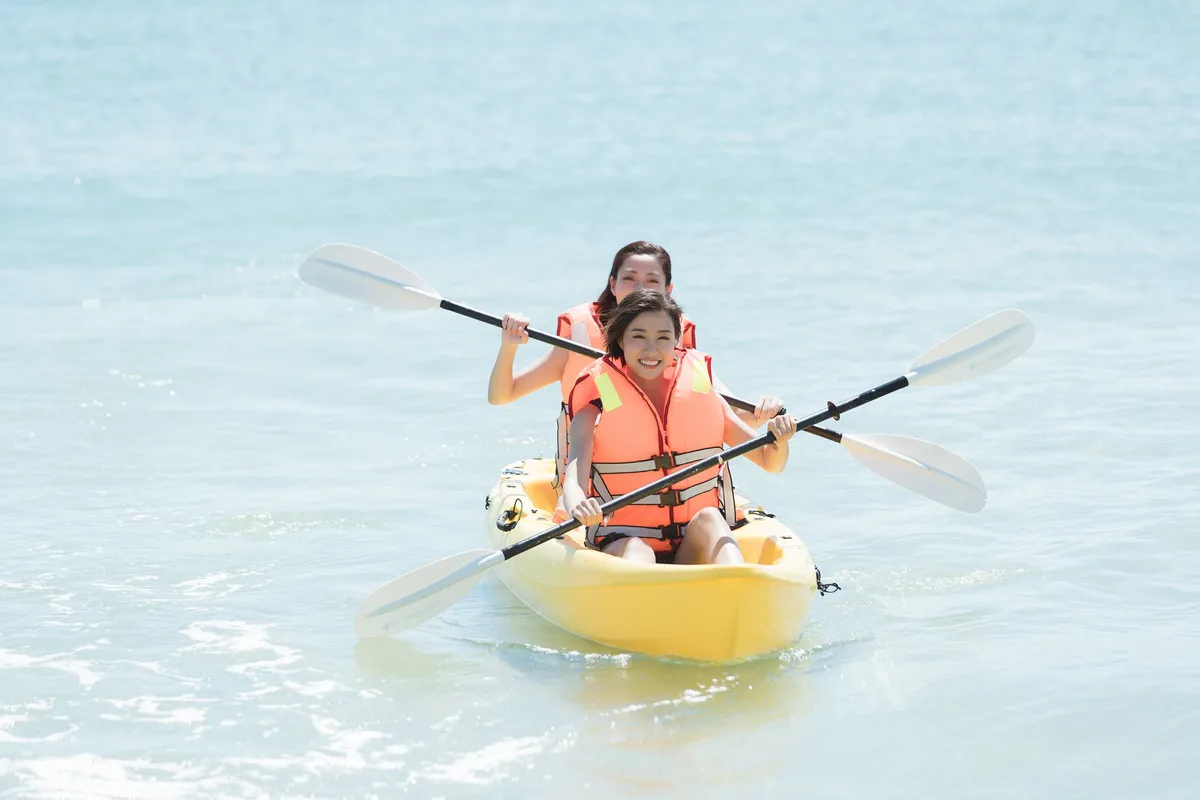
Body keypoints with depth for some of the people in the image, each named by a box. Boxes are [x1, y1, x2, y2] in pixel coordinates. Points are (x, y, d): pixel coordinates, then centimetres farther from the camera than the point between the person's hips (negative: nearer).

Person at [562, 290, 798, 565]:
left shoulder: (701, 390, 10)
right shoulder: (597, 401, 1)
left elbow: (770, 462, 10)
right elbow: (573, 478, -15)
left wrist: (779, 440, -15)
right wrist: (578, 506, -41)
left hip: (696, 545, 2)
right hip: (623, 540, -2)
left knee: (709, 519, -29)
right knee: (636, 553, -35)